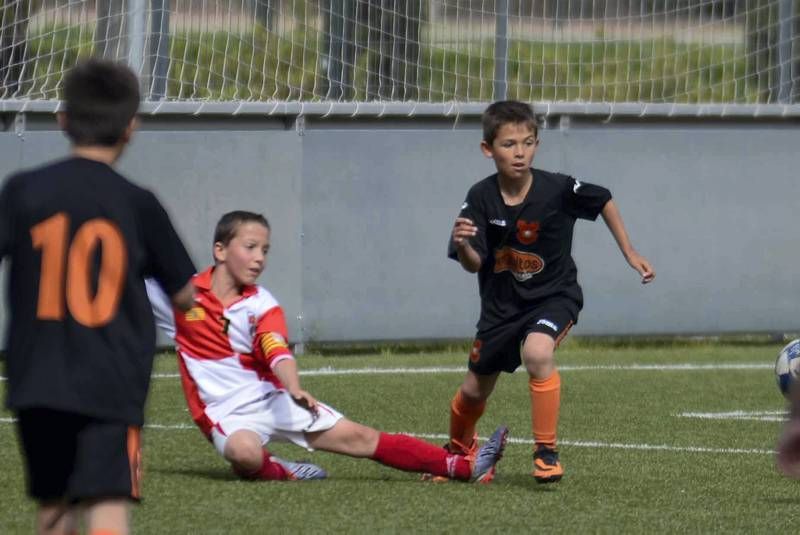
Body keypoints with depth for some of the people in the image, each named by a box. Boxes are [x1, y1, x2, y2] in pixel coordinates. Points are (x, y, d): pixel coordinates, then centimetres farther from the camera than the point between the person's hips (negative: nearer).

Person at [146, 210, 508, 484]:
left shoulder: (261, 305, 0)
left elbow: (279, 355, -17)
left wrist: (295, 390, -37)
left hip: (271, 398, 3)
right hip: (226, 410, -3)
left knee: (360, 437, -3)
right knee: (246, 452, -40)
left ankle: (465, 467, -6)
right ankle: (276, 471, -6)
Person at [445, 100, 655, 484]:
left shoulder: (557, 189, -20)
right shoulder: (480, 198, -16)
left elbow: (604, 201, 0)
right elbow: (474, 264, -16)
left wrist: (630, 254, 4)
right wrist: (463, 246, -39)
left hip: (553, 296, -3)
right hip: (501, 304, 3)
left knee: (536, 352, -34)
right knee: (475, 391, 13)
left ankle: (546, 452, -19)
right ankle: (458, 449, 47)